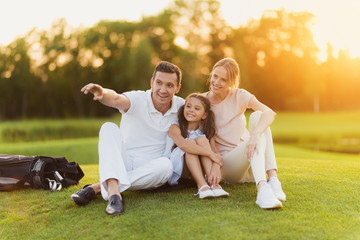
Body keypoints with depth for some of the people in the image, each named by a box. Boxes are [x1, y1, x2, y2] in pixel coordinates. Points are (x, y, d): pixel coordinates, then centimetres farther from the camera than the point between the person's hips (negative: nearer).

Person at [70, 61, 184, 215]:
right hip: (121, 166, -1)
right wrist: (102, 93, -57)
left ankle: (98, 188, -29)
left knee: (166, 165, -33)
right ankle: (113, 191, -46)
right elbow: (116, 100, -34)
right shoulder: (137, 100, -13)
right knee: (109, 128, -26)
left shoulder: (180, 106, -2)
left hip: (149, 172, 2)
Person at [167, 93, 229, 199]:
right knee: (190, 141, -25)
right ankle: (202, 186, -38)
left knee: (201, 139, -19)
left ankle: (214, 185, -32)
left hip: (198, 169, 3)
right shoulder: (175, 128, -10)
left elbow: (214, 151, -13)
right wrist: (210, 154, -37)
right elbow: (183, 145, -31)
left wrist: (216, 168, -35)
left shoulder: (205, 130, 2)